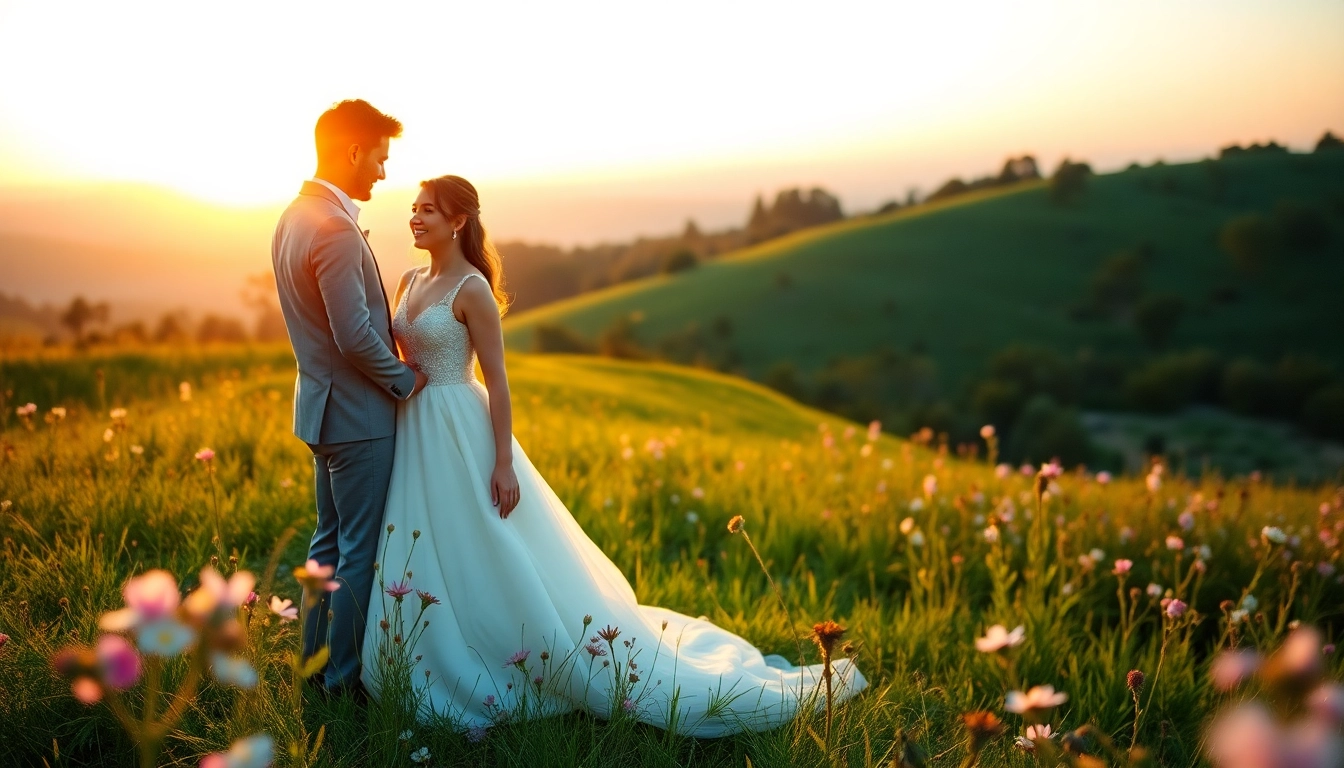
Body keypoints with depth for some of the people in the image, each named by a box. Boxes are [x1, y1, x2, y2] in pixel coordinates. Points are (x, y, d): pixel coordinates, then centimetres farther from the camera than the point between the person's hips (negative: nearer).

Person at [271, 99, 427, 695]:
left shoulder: (292, 218, 9)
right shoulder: (335, 229, -22)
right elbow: (355, 335, -26)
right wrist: (405, 379, -10)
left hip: (323, 402, 10)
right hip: (357, 412, -10)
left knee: (330, 540, 19)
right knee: (358, 551, 2)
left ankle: (316, 661, 29)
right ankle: (344, 678, 13)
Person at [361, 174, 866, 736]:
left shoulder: (471, 289, -14)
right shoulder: (411, 282, 10)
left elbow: (497, 378, -15)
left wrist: (504, 464, -18)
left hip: (460, 436, -8)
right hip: (413, 436, 8)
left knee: (506, 564, -3)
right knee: (426, 566, 13)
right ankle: (441, 675, 29)